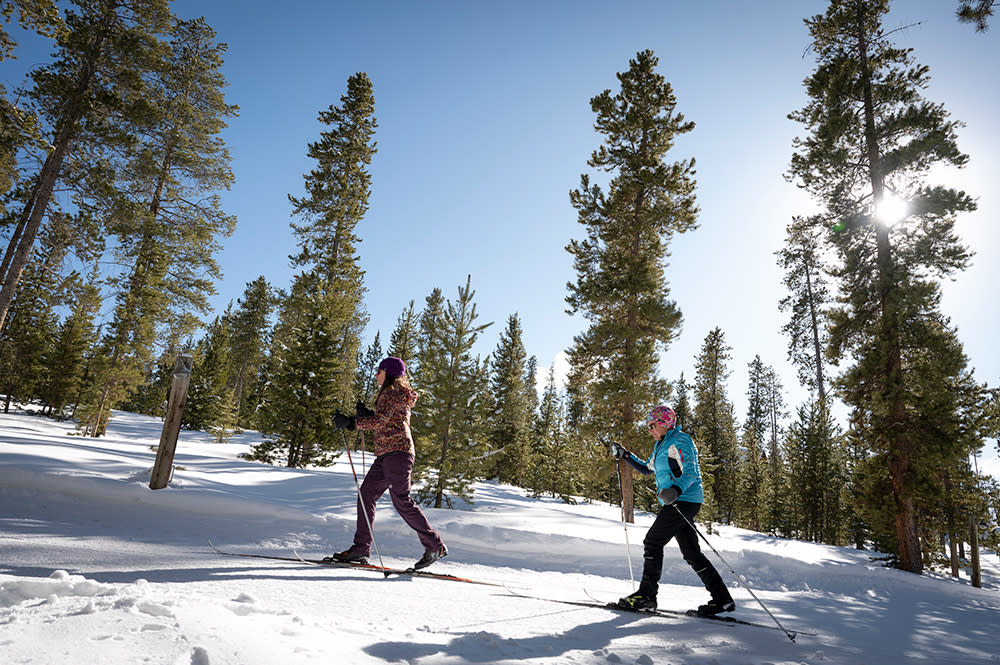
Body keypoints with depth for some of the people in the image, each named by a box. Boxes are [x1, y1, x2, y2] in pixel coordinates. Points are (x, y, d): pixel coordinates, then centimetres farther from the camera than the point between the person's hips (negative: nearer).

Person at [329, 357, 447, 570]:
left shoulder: (393, 392, -6)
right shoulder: (398, 395, 24)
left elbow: (381, 421, -17)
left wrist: (351, 422, -14)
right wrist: (365, 414, 16)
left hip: (396, 451, -10)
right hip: (387, 455, 10)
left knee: (401, 500, -13)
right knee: (366, 495, 7)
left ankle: (435, 545, -8)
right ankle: (361, 548, 8)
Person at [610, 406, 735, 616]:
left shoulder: (679, 441, -10)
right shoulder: (662, 444, 20)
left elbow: (690, 473, -21)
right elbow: (647, 469, 31)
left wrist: (676, 490, -38)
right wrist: (625, 456, 22)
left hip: (685, 500, -10)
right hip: (676, 502, 10)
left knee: (652, 542, -8)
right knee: (691, 553, 8)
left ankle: (646, 595, -2)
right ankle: (722, 599, 12)